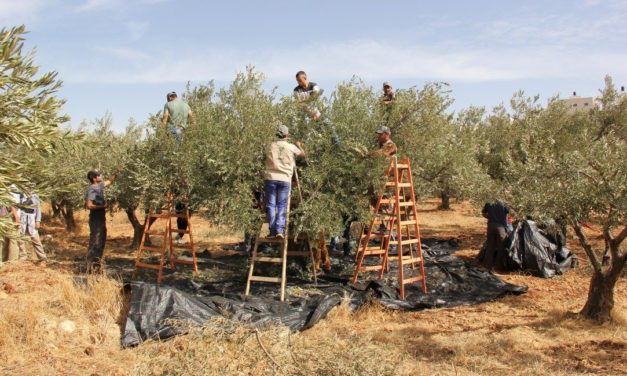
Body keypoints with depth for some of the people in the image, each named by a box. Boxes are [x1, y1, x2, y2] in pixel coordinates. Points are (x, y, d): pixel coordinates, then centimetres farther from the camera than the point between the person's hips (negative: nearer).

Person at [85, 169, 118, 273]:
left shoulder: (99, 186, 8)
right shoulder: (91, 190, -17)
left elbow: (110, 181, 25)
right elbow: (89, 205, -24)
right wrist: (103, 206, -18)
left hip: (101, 218, 9)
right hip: (95, 219, -9)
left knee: (101, 242, 14)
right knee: (95, 243, -7)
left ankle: (96, 266, 23)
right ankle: (90, 268, -3)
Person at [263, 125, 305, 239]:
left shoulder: (270, 147, 7)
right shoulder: (291, 147, 3)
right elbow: (303, 154, 20)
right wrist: (299, 146, 40)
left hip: (271, 178, 1)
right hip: (284, 179, -1)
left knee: (271, 205, 4)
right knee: (282, 206, 4)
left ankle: (272, 231, 0)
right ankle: (280, 230, -7)